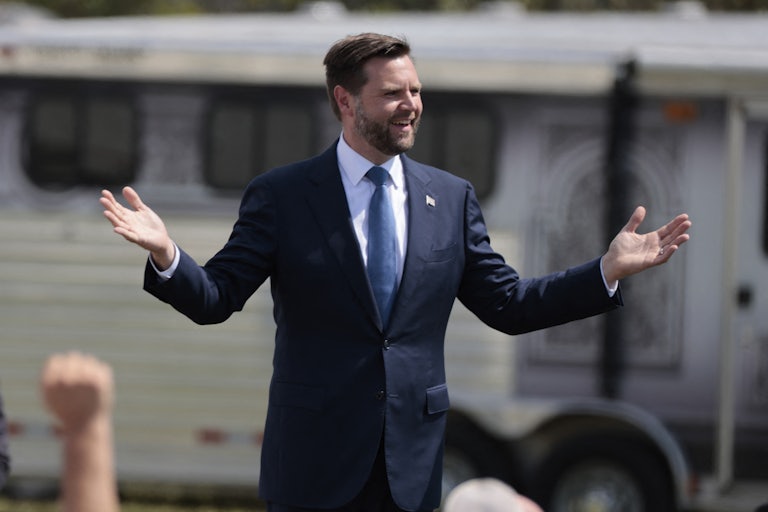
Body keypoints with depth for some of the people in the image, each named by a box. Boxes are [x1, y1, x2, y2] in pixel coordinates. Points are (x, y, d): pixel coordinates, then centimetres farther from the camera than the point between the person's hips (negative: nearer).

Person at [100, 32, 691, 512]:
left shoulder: (452, 198, 9)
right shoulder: (281, 196, -1)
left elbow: (508, 306, 10)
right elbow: (215, 298, -6)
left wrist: (610, 270, 0)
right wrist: (165, 254, -27)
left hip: (413, 461, 3)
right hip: (314, 460, -3)